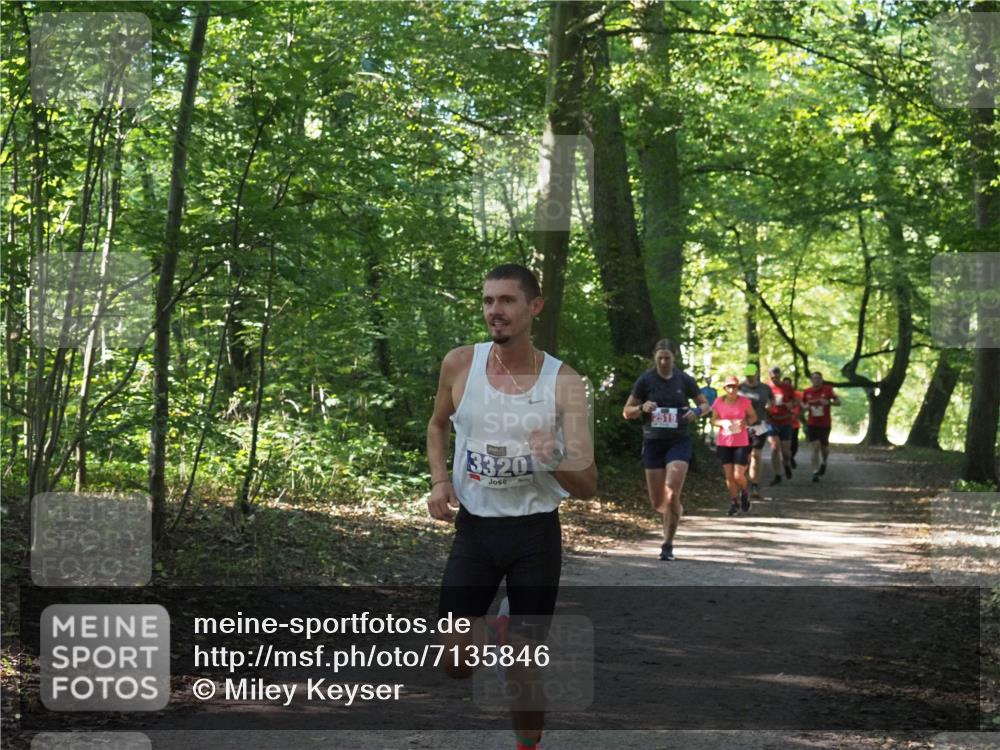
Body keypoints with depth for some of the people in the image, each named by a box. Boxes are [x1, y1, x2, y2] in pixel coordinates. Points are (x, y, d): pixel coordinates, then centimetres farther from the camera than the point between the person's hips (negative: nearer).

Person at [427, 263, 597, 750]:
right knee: (454, 664, 3)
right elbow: (437, 426, 18)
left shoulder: (564, 383, -10)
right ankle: (491, 635, 38)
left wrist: (554, 464, -32)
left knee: (524, 672, 2)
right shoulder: (459, 364, -4)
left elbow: (588, 487, -10)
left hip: (535, 534, -2)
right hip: (473, 528, 2)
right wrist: (439, 480, 0)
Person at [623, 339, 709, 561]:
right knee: (657, 503, 4)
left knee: (672, 495, -17)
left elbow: (705, 404, 11)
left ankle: (668, 545, -4)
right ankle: (677, 510, 40)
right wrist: (642, 408, -18)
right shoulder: (646, 380, -2)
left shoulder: (684, 380, 0)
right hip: (653, 443, 1)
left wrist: (696, 412, -12)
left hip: (679, 442, -1)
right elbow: (627, 412, 4)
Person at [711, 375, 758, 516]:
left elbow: (753, 416, 6)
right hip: (724, 442, 1)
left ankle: (744, 493, 26)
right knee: (729, 475, 1)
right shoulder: (719, 402, -5)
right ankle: (735, 501, 21)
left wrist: (745, 422, -15)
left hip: (741, 443, -1)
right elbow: (714, 419, 8)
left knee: (738, 476, -7)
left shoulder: (744, 401, -7)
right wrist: (722, 422, -14)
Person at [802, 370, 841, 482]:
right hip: (812, 425, 0)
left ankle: (823, 462, 44)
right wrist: (805, 408, -7)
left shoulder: (827, 390, -6)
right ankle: (815, 472, -8)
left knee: (824, 447, 12)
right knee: (815, 447, -11)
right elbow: (803, 405, 16)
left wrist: (828, 402, -23)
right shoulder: (806, 392, 0)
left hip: (825, 424, 0)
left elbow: (838, 402, -5)